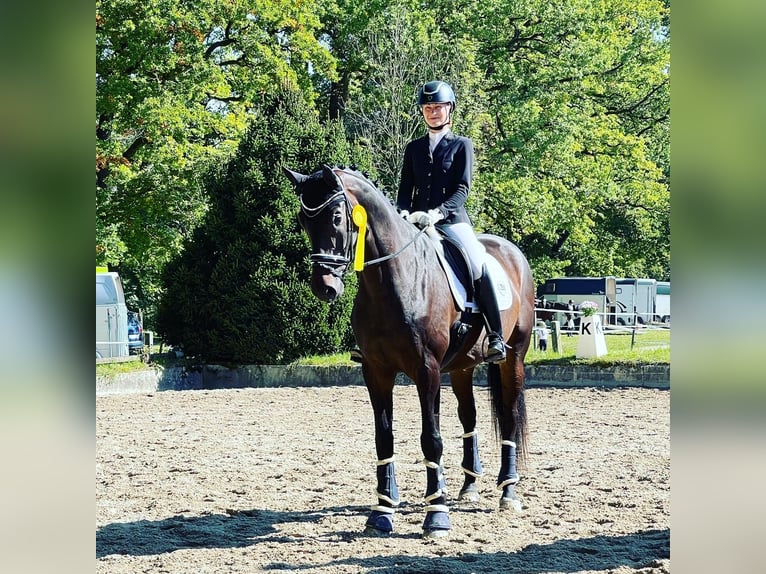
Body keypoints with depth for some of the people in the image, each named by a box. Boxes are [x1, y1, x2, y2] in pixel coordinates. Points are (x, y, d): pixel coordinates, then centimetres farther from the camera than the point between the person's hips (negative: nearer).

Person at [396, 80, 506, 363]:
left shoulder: (462, 145, 7)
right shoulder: (414, 148, 17)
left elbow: (462, 189, -4)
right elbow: (405, 188, 13)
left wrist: (437, 213, -20)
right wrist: (402, 212, -9)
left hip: (452, 220, -4)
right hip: (417, 221, 4)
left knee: (479, 266, -25)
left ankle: (496, 338, -21)